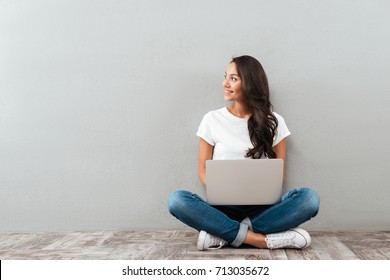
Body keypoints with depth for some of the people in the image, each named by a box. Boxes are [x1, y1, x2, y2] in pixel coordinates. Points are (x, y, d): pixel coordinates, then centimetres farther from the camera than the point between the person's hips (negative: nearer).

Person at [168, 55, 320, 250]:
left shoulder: (273, 122, 5)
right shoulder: (212, 120, 4)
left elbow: (280, 171, 6)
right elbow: (203, 170, 6)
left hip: (261, 208, 1)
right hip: (223, 208, 0)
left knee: (309, 197, -28)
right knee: (177, 200, -29)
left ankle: (223, 235, -25)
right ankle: (261, 239, -29)